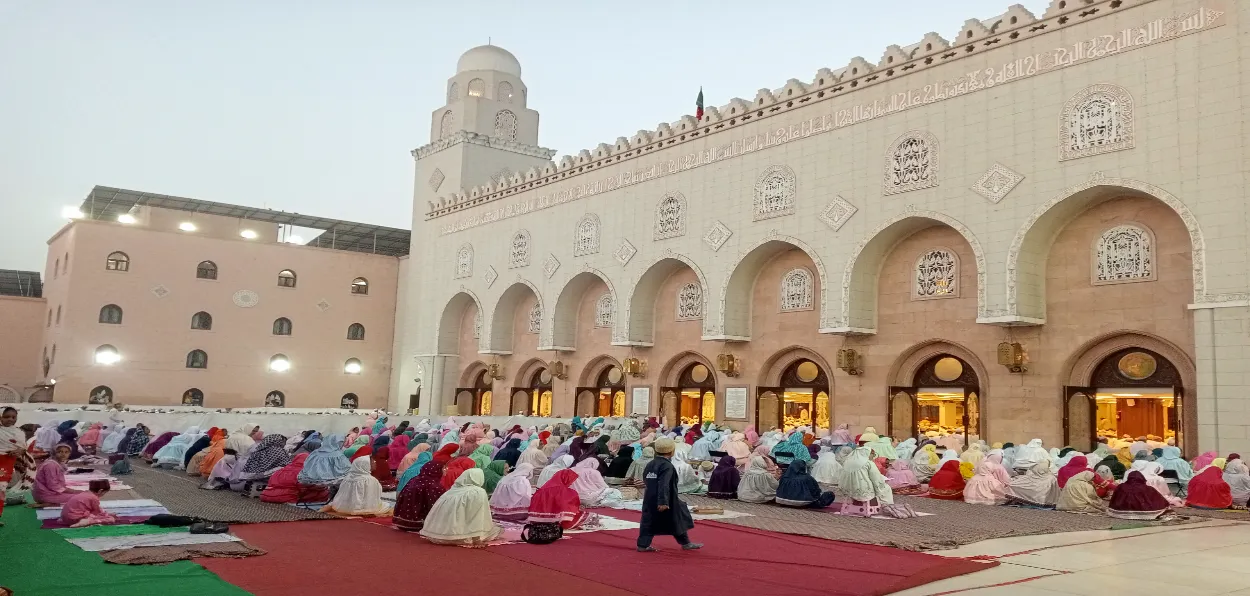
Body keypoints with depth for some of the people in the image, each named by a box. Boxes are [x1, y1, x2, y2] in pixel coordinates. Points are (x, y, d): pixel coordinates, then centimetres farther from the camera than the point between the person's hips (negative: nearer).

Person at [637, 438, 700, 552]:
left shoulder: (650, 464, 7)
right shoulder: (667, 466, -18)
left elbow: (645, 479, 17)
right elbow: (664, 485, -26)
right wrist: (663, 502, -29)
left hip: (649, 500, 7)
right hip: (665, 501, -7)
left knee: (648, 521, 11)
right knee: (677, 520, 9)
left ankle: (643, 545, 5)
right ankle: (685, 543, 20)